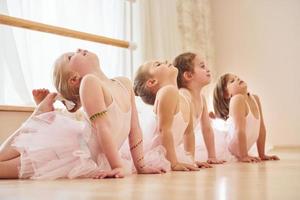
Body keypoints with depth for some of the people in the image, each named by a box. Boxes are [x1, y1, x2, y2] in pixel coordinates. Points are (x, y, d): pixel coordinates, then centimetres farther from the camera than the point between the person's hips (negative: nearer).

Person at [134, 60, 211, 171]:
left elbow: (188, 132, 20)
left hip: (164, 154, 8)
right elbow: (164, 130, -24)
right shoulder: (168, 91, -19)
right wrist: (174, 164, -24)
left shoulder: (184, 100, 8)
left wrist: (191, 160, 17)